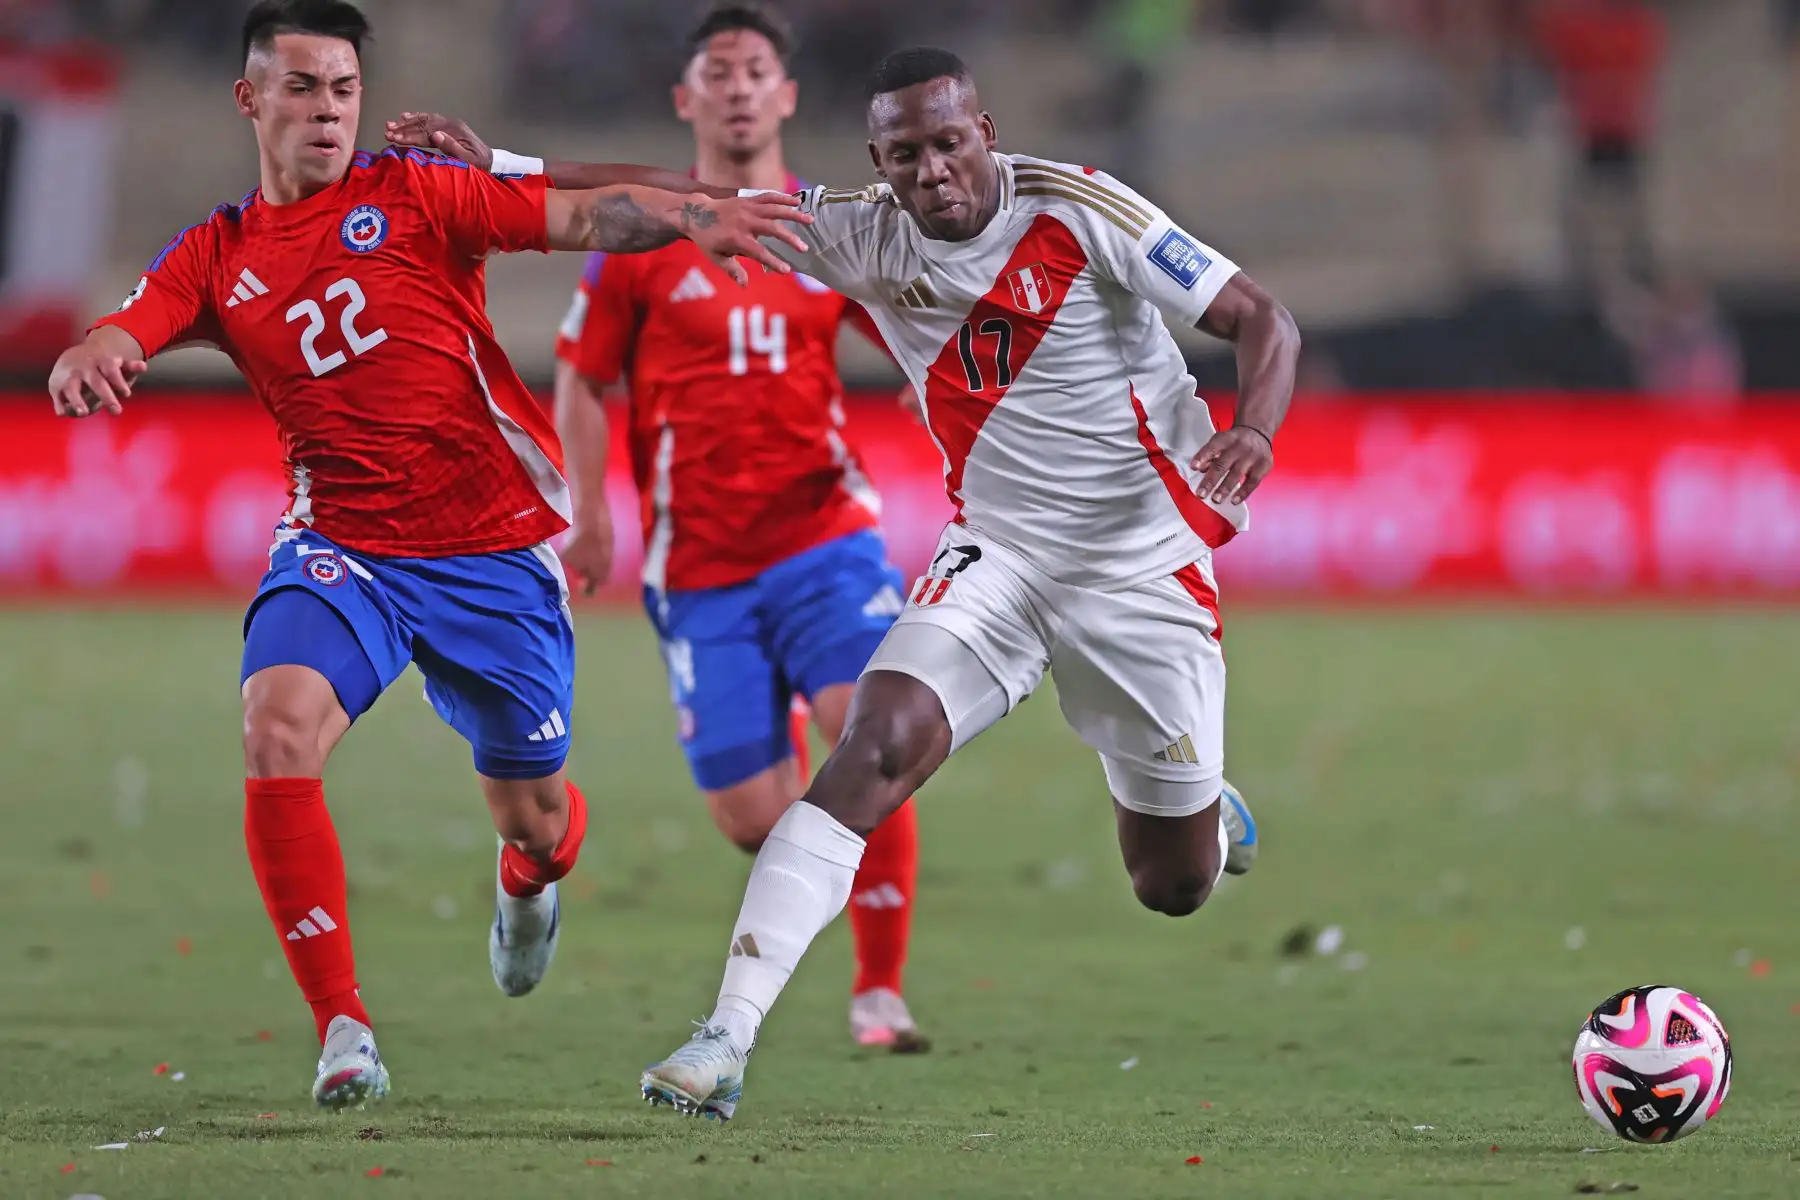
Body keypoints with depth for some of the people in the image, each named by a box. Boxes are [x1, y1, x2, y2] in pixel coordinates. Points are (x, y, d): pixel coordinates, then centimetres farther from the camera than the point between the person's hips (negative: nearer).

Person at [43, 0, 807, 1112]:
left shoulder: (416, 194, -2)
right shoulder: (217, 256, 6)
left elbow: (582, 216, -12)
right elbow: (116, 343, -6)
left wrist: (691, 214, -30)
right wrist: (85, 363, -32)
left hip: (495, 545, -1)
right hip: (342, 547, 1)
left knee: (537, 816, 9)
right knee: (277, 727, -27)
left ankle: (529, 881, 51)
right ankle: (342, 1027, -19)